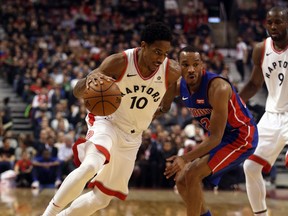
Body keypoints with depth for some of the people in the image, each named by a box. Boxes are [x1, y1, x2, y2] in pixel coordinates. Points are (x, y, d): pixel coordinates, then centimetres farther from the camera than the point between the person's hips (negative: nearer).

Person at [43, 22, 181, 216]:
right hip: (107, 124, -4)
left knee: (102, 198, 6)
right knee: (90, 166, -35)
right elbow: (78, 92, -19)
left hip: (132, 138, 4)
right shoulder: (119, 62, -22)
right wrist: (90, 79, -39)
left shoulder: (172, 71, -15)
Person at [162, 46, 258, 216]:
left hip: (241, 137, -9)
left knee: (192, 173, -22)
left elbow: (215, 137, -31)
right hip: (219, 137, 9)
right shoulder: (181, 86, -8)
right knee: (182, 181, 7)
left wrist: (185, 159, -39)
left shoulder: (218, 87, -30)